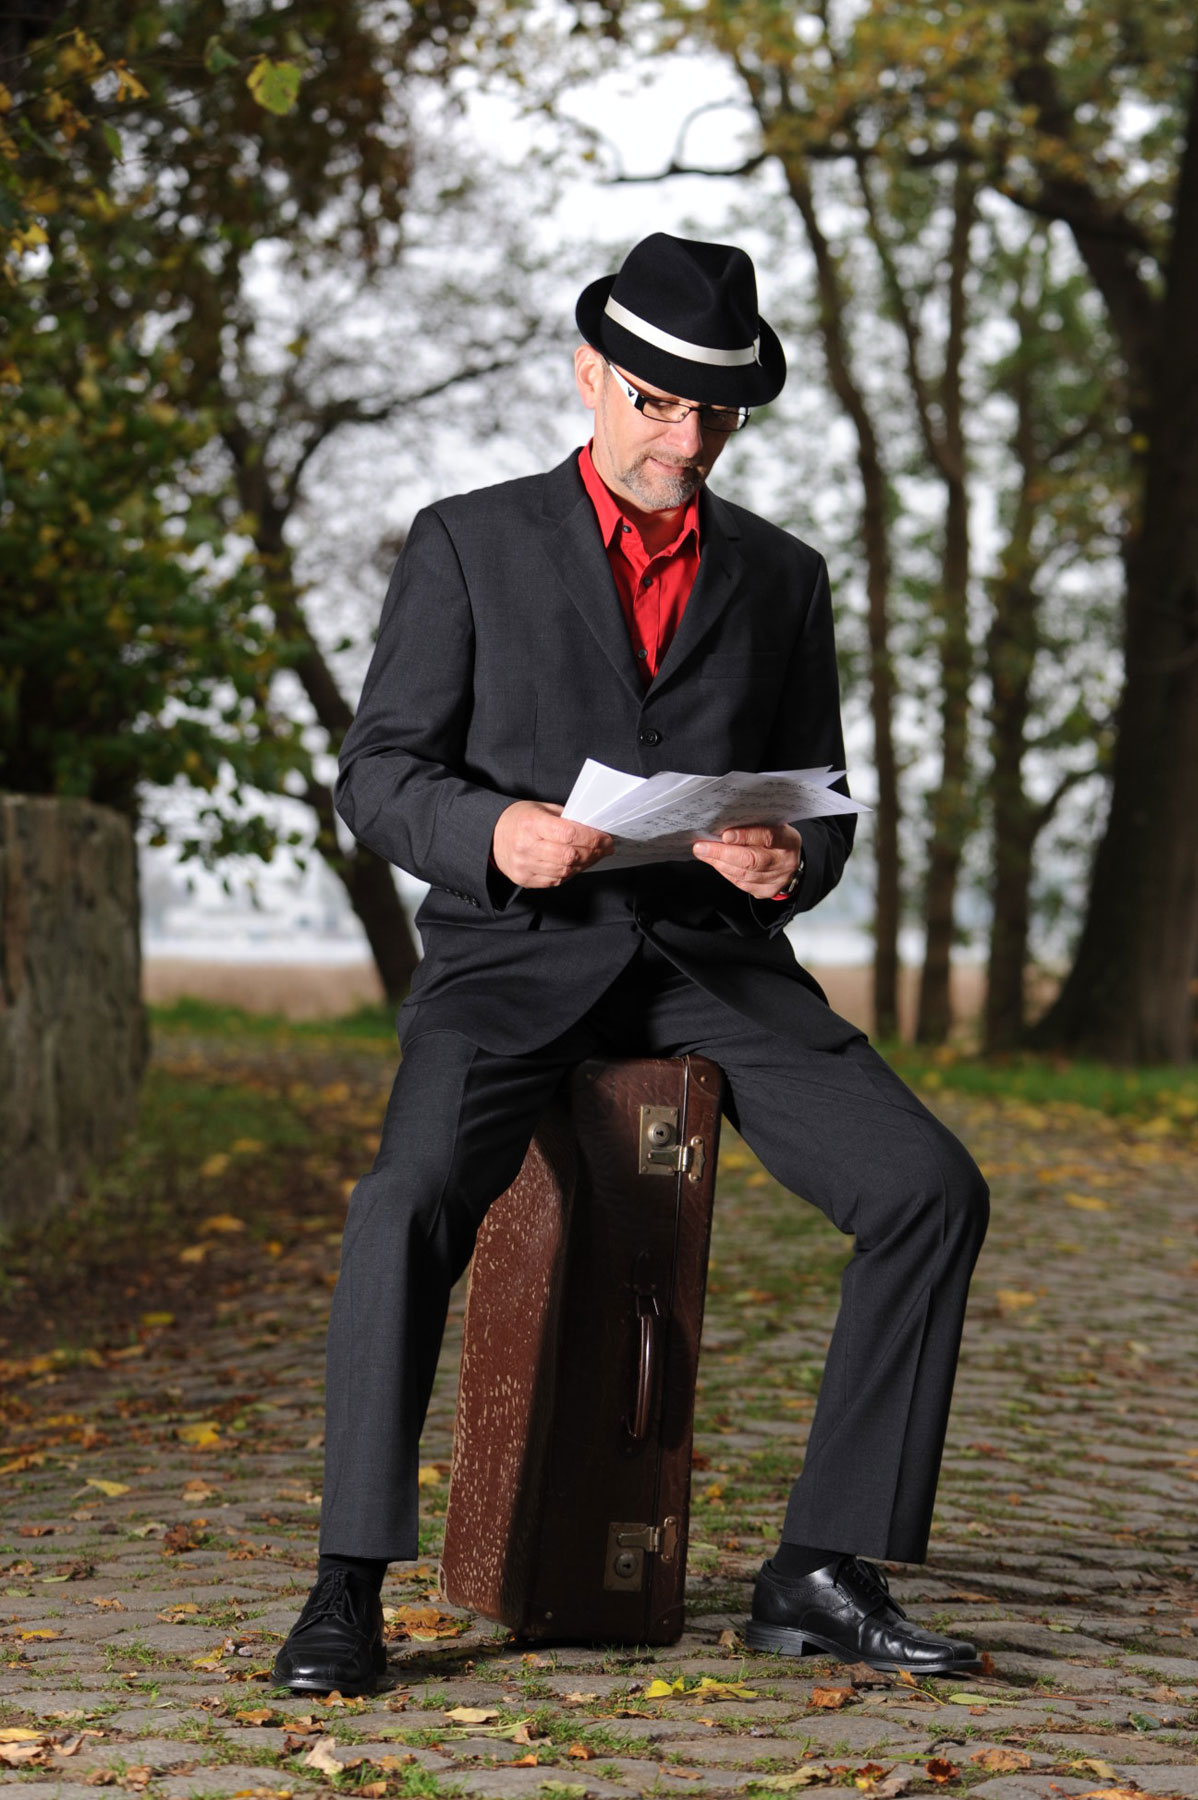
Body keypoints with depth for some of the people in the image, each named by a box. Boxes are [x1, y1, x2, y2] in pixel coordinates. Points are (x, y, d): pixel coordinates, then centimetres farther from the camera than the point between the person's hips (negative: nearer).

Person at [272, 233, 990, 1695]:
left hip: (713, 955, 3)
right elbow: (379, 775, 1)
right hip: (518, 950, -3)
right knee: (413, 1197, -32)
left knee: (932, 1193, -18)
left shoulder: (783, 578, 14)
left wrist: (789, 862, -11)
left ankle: (821, 1573, -10)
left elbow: (822, 807, 15)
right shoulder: (469, 543, 5)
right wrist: (495, 832, -21)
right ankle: (350, 1586, -22)